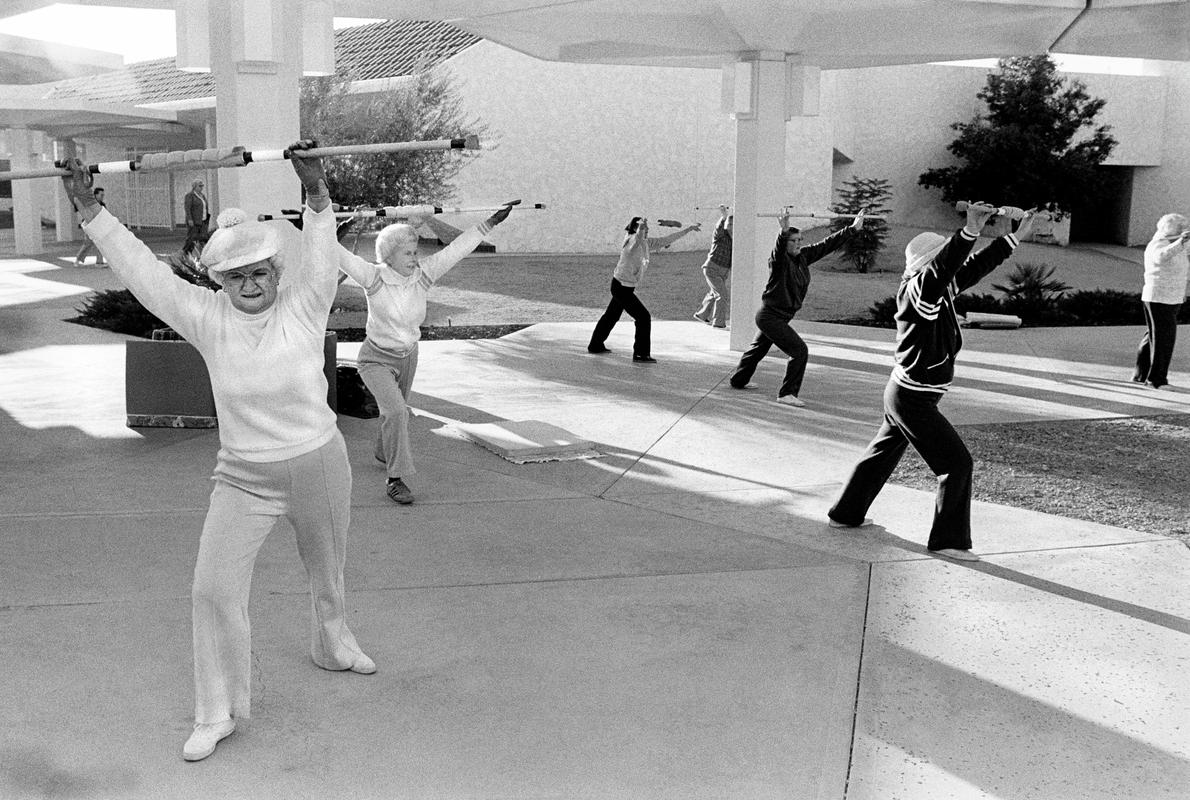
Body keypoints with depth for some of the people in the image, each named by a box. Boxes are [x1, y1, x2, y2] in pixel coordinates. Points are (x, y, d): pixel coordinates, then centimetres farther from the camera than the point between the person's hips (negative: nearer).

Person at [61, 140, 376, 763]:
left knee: (326, 570, 21)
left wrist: (315, 193, -43)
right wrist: (88, 209, -10)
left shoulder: (303, 305, -10)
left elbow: (320, 256, -27)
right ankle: (217, 713, 12)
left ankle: (332, 646, 53)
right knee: (214, 589, -6)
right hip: (243, 476, 1)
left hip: (319, 464, 0)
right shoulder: (208, 318, -6)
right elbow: (142, 269, -7)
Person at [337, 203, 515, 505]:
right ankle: (395, 479, -13)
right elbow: (342, 257, -31)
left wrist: (490, 223, -15)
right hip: (377, 358, -5)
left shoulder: (423, 274, -13)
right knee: (395, 411, -22)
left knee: (397, 409, 23)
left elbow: (456, 249, -14)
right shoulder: (374, 277, -22)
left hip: (408, 356, 5)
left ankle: (384, 453, 53)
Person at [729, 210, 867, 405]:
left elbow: (827, 245, 5)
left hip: (779, 317, 9)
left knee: (758, 348, 26)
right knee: (800, 351, -13)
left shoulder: (803, 256, 2)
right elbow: (779, 247, -42)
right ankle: (787, 394, -6)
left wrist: (852, 229, 4)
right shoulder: (779, 259, -19)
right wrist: (784, 231, -62)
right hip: (770, 315, -9)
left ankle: (737, 381, 45)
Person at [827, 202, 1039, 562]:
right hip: (913, 398, -10)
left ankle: (846, 513, 38)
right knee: (957, 463, -5)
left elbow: (973, 267, 10)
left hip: (903, 394, 10)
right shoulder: (917, 290, -20)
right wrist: (969, 232, -51)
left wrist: (1014, 237, 8)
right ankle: (948, 540, 3)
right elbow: (941, 268, -39)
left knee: (883, 452, 23)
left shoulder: (940, 290, 6)